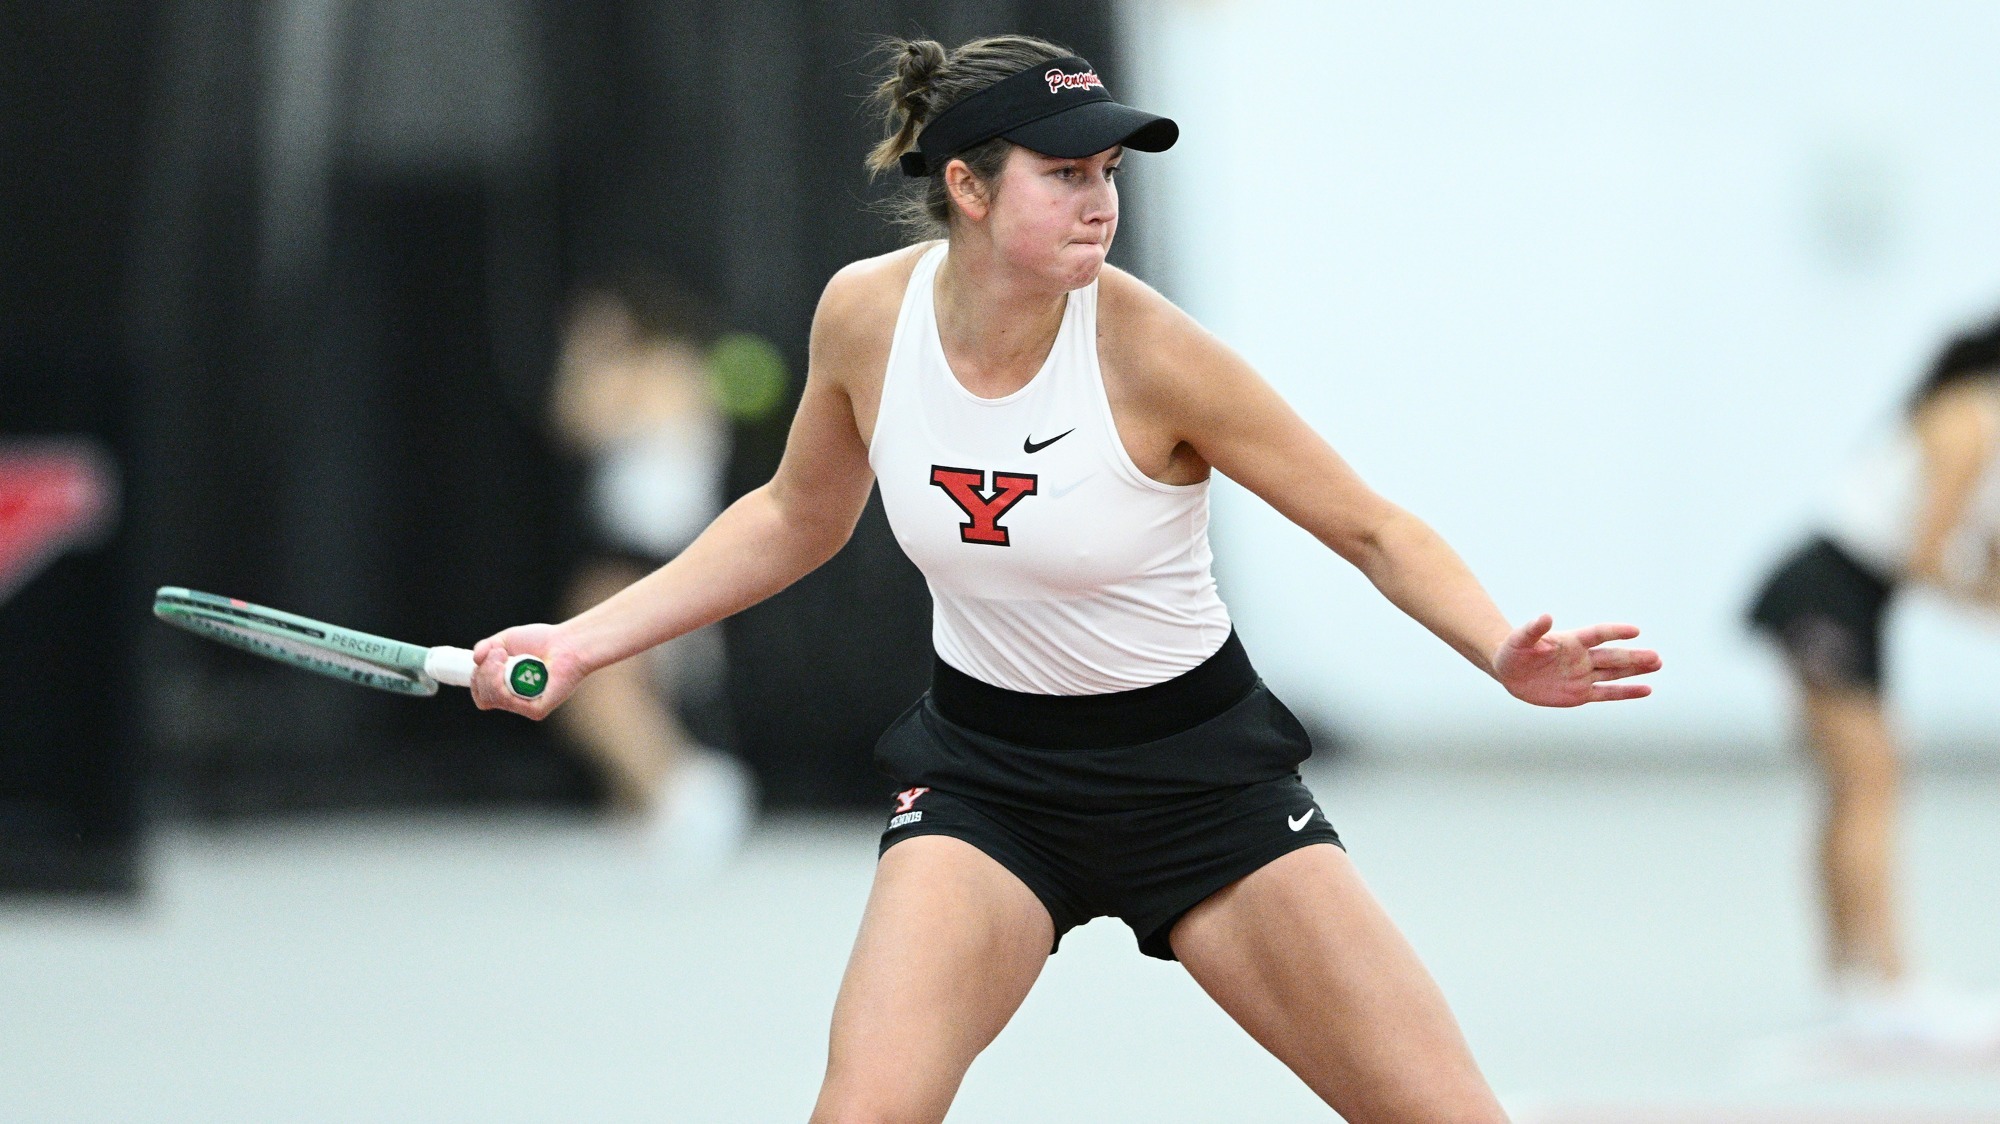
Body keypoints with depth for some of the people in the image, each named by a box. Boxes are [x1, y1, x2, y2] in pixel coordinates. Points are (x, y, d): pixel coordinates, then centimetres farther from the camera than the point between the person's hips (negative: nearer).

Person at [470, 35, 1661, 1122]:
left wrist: (1507, 653, -31)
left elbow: (1374, 529, -13)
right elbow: (798, 519, 10)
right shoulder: (867, 314, -10)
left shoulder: (1146, 350, -20)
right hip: (986, 772, 2)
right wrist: (585, 640, 5)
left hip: (1197, 768, -2)